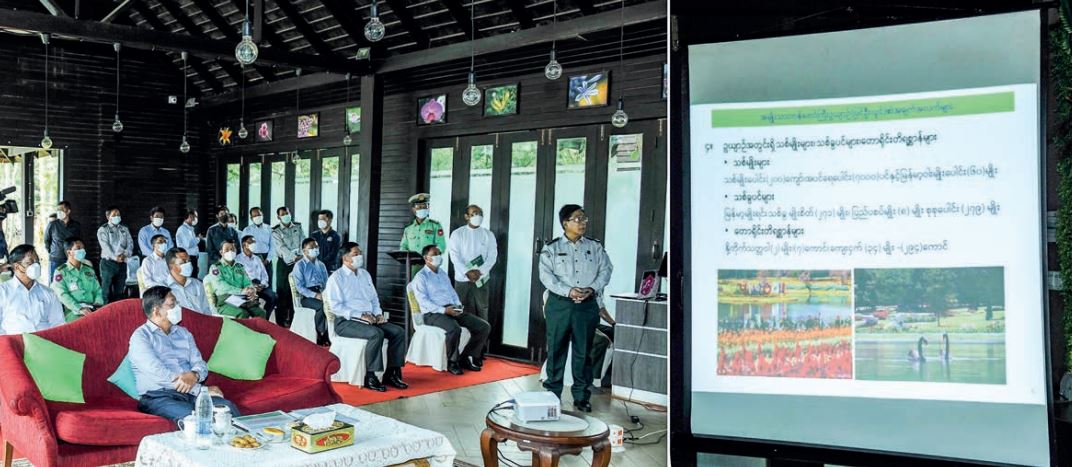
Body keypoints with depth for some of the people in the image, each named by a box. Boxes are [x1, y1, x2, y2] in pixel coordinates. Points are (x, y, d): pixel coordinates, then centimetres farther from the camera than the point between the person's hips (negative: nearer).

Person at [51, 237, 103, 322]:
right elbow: (63, 295, -5)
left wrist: (98, 304, -4)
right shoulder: (60, 272, 8)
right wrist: (79, 309, -19)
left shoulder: (89, 270, 23)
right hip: (73, 312, -4)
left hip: (92, 310, 4)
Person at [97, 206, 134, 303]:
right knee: (107, 291, -4)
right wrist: (115, 257, -24)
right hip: (108, 262, -4)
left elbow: (130, 243, 6)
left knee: (120, 291, 8)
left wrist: (125, 254, -14)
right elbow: (105, 246, -11)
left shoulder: (124, 229, 16)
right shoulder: (103, 230, 1)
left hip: (122, 263, 4)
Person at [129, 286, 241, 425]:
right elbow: (160, 374, -12)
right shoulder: (140, 337, 1)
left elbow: (199, 363, 14)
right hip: (158, 396, -5)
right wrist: (202, 389, -14)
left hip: (191, 392, 5)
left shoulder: (183, 333, 22)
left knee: (227, 407, -26)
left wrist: (194, 375, -13)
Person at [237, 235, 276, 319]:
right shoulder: (238, 259, 5)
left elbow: (264, 274, 18)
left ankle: (264, 319, -14)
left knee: (273, 296, -22)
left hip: (260, 285, 5)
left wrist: (262, 284, -3)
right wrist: (251, 287, -17)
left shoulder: (257, 259, 25)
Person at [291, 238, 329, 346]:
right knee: (322, 305, -35)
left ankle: (329, 334, -22)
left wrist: (325, 294, -4)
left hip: (321, 293, 5)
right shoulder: (299, 265, 3)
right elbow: (300, 287, -6)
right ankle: (321, 335, -21)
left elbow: (327, 283, 19)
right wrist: (315, 295, -18)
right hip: (306, 297, -5)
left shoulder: (321, 265, 21)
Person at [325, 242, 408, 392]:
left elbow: (374, 299, 24)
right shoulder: (336, 278, -4)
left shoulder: (365, 274, 18)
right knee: (376, 334, -33)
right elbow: (336, 306, -13)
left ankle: (391, 373, -8)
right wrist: (360, 315, -19)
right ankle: (370, 377, -23)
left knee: (399, 331, -13)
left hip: (370, 318, 7)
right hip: (346, 322, -7)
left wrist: (378, 313, 3)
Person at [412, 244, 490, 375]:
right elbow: (423, 301, -12)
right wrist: (443, 310, -22)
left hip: (453, 310, 7)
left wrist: (458, 306, 2)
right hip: (433, 314, -7)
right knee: (454, 329, -38)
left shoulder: (443, 273, 23)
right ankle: (452, 362, -15)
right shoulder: (420, 277, -1)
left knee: (484, 326, -9)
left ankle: (466, 358, 2)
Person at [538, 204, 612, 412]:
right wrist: (568, 291, -19)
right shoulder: (551, 248, 2)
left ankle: (581, 396, 17)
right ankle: (553, 394, 17)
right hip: (559, 304, -1)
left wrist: (592, 288, -13)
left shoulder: (595, 247, 9)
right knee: (556, 350, 5)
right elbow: (546, 275, -7)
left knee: (583, 351, 6)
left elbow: (605, 270, 4)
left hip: (587, 305, 2)